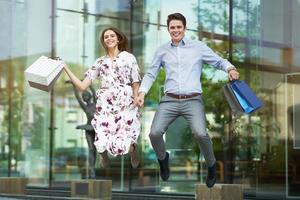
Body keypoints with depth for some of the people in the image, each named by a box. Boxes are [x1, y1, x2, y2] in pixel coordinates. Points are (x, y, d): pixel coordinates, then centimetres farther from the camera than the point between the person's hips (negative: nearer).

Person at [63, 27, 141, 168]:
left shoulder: (129, 58, 8)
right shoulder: (100, 62, 15)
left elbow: (136, 84, 5)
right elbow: (82, 86, 9)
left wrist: (137, 100, -8)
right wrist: (65, 68, 5)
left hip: (125, 105, -2)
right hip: (105, 107, 2)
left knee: (121, 145, -15)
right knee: (102, 144, -13)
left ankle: (133, 149, 25)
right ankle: (104, 156, 27)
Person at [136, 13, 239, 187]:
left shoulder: (198, 47, 8)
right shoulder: (162, 50, 14)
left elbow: (219, 61, 12)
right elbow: (151, 74, 17)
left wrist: (230, 69, -10)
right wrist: (142, 93, 3)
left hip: (193, 101, -2)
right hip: (169, 101, 2)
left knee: (200, 134, -26)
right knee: (155, 133, -17)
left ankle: (211, 166, 3)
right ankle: (163, 158, 19)